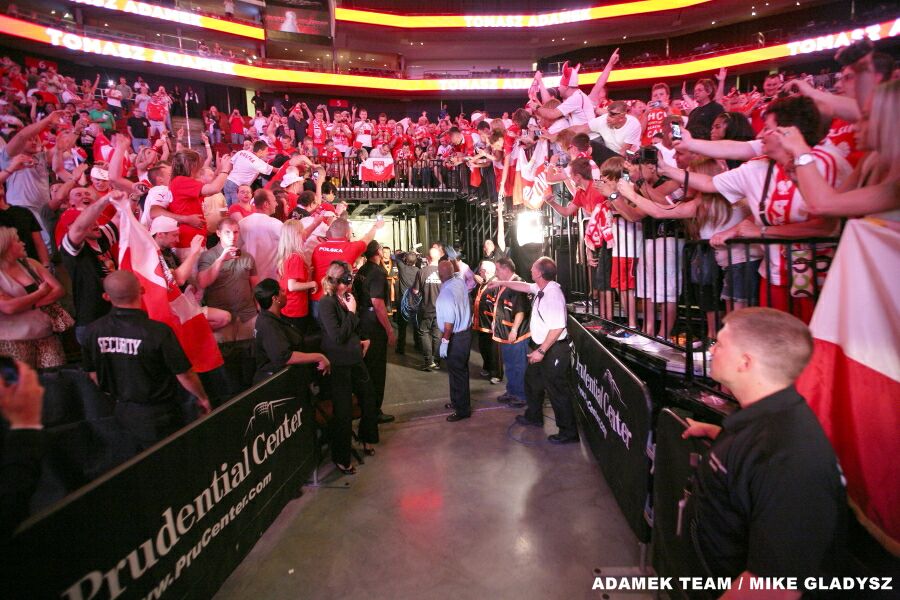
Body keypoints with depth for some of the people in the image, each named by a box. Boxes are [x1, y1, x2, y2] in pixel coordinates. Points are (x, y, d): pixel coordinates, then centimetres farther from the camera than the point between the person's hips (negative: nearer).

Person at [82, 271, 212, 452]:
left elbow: (94, 376, 4)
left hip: (123, 413, 5)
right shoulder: (159, 331, -26)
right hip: (159, 415, -5)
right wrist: (202, 398, 1)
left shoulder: (93, 331, -10)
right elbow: (185, 375, -18)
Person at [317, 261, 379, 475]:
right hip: (339, 364, -8)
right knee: (343, 412, 2)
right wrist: (351, 311, -19)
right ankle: (341, 459, 20)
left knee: (368, 399, 18)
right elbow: (338, 337, -23)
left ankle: (366, 439, 44)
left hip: (355, 359, 8)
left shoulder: (345, 298, 5)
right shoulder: (327, 303, -17)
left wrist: (360, 341, 5)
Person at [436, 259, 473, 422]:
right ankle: (458, 401, 35)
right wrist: (452, 260, 34)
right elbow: (458, 271, 26)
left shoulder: (446, 293, -25)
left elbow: (449, 321, -26)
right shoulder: (459, 281, -2)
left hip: (455, 337, -9)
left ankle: (463, 409, 11)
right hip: (465, 332, 9)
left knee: (457, 372, 1)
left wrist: (444, 341, -20)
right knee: (460, 370, 20)